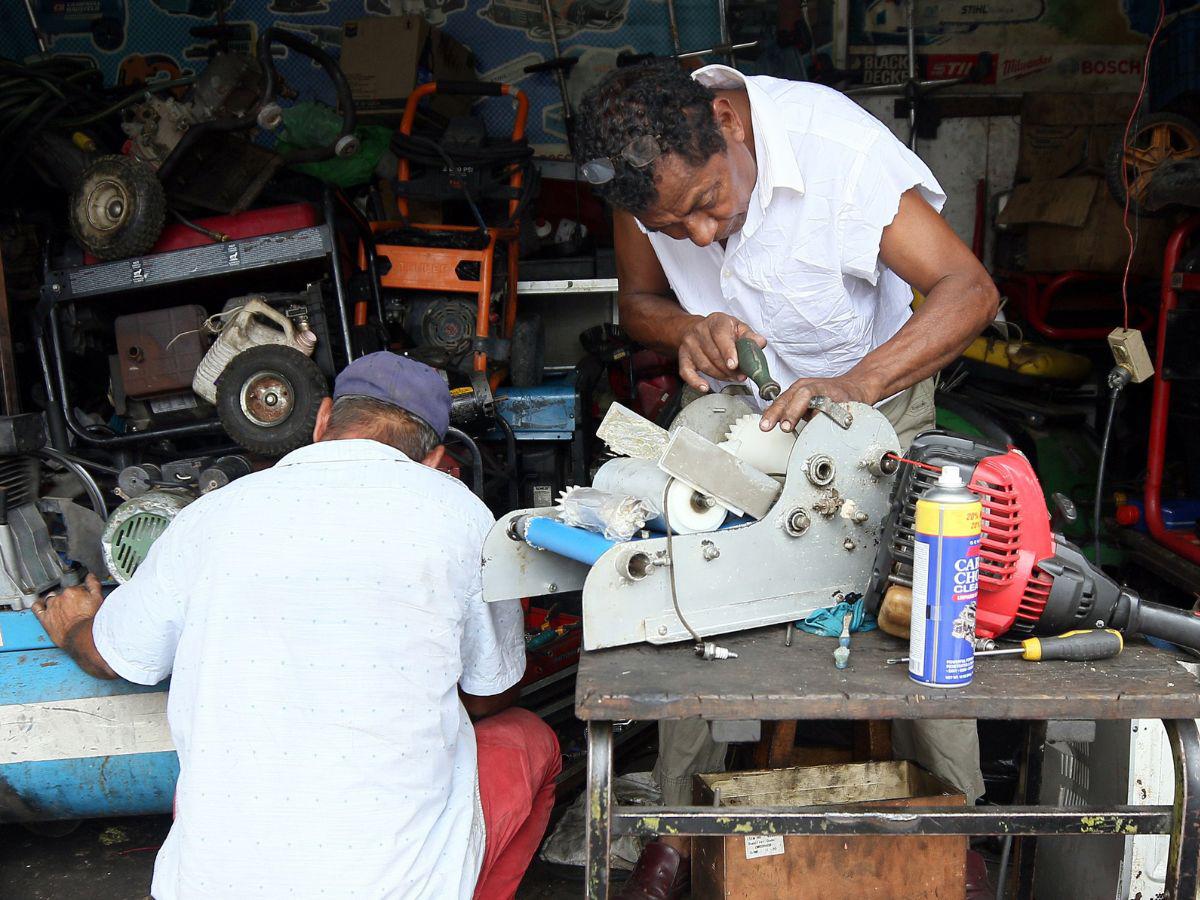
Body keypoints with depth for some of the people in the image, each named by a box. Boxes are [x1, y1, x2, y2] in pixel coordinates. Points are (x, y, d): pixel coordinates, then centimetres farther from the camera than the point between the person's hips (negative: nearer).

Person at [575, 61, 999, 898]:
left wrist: (857, 384, -47)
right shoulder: (648, 171, -19)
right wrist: (687, 327, -26)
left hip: (874, 391, -2)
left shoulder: (839, 143, -31)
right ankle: (684, 829, 12)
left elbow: (970, 289, -32)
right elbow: (638, 301, -2)